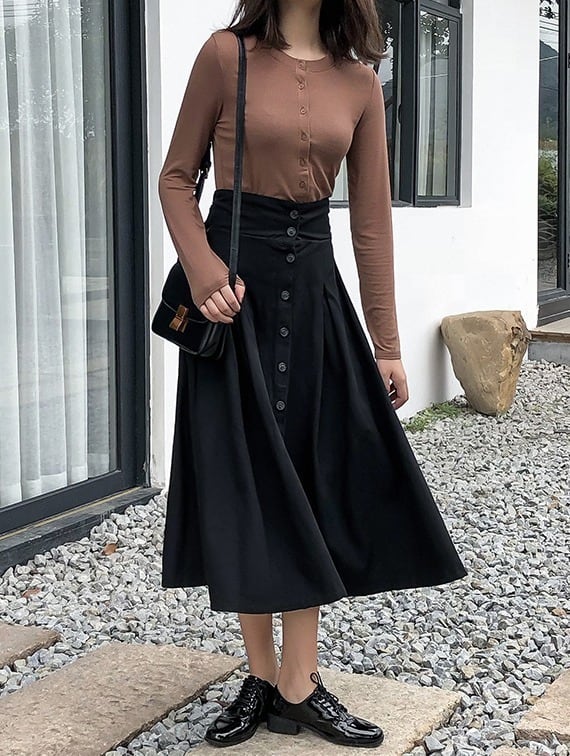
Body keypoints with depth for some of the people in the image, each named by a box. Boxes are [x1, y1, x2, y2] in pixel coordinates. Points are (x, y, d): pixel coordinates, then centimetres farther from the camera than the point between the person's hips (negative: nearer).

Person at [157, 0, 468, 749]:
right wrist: (204, 272, -16)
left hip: (314, 286, 3)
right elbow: (177, 177, 0)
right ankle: (263, 677, 16)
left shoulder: (359, 81, 5)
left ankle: (298, 685, 13)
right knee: (244, 483, 2)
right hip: (236, 289, -3)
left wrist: (387, 343, 6)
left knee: (316, 483, 3)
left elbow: (373, 217, 6)